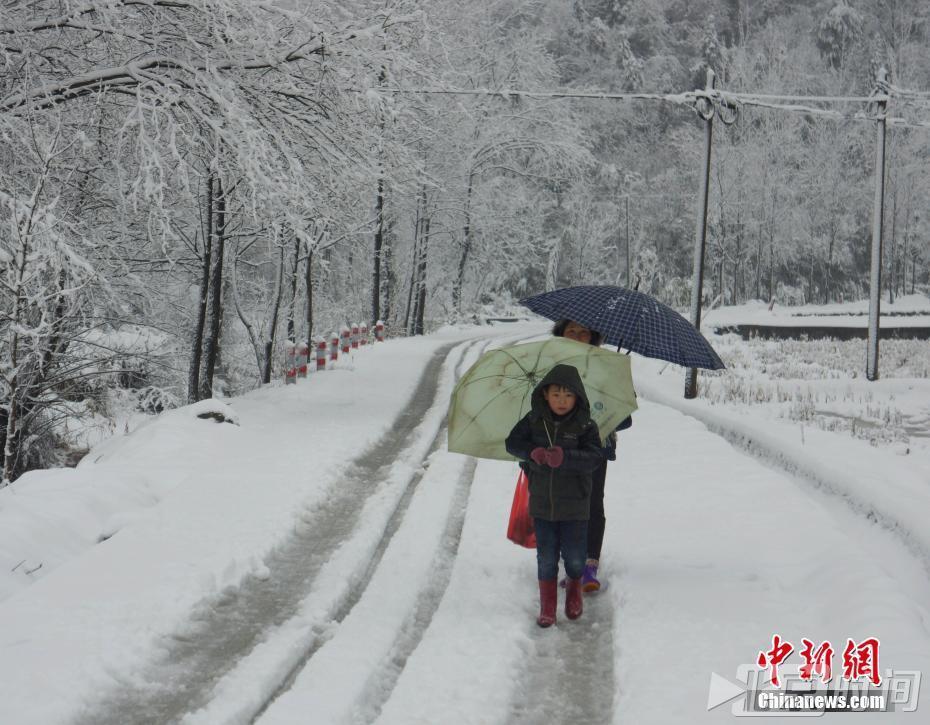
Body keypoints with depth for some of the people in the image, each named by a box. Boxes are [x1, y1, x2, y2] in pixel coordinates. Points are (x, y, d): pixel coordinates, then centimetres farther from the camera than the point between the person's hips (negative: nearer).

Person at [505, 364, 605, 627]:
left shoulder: (585, 426, -10)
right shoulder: (534, 420, -2)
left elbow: (594, 457, -19)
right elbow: (512, 442, -3)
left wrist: (564, 457, -34)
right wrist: (533, 453, -22)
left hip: (574, 506, -2)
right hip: (541, 503, 2)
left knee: (574, 558, 6)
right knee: (546, 558, 6)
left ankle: (574, 589, 38)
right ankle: (547, 606, 21)